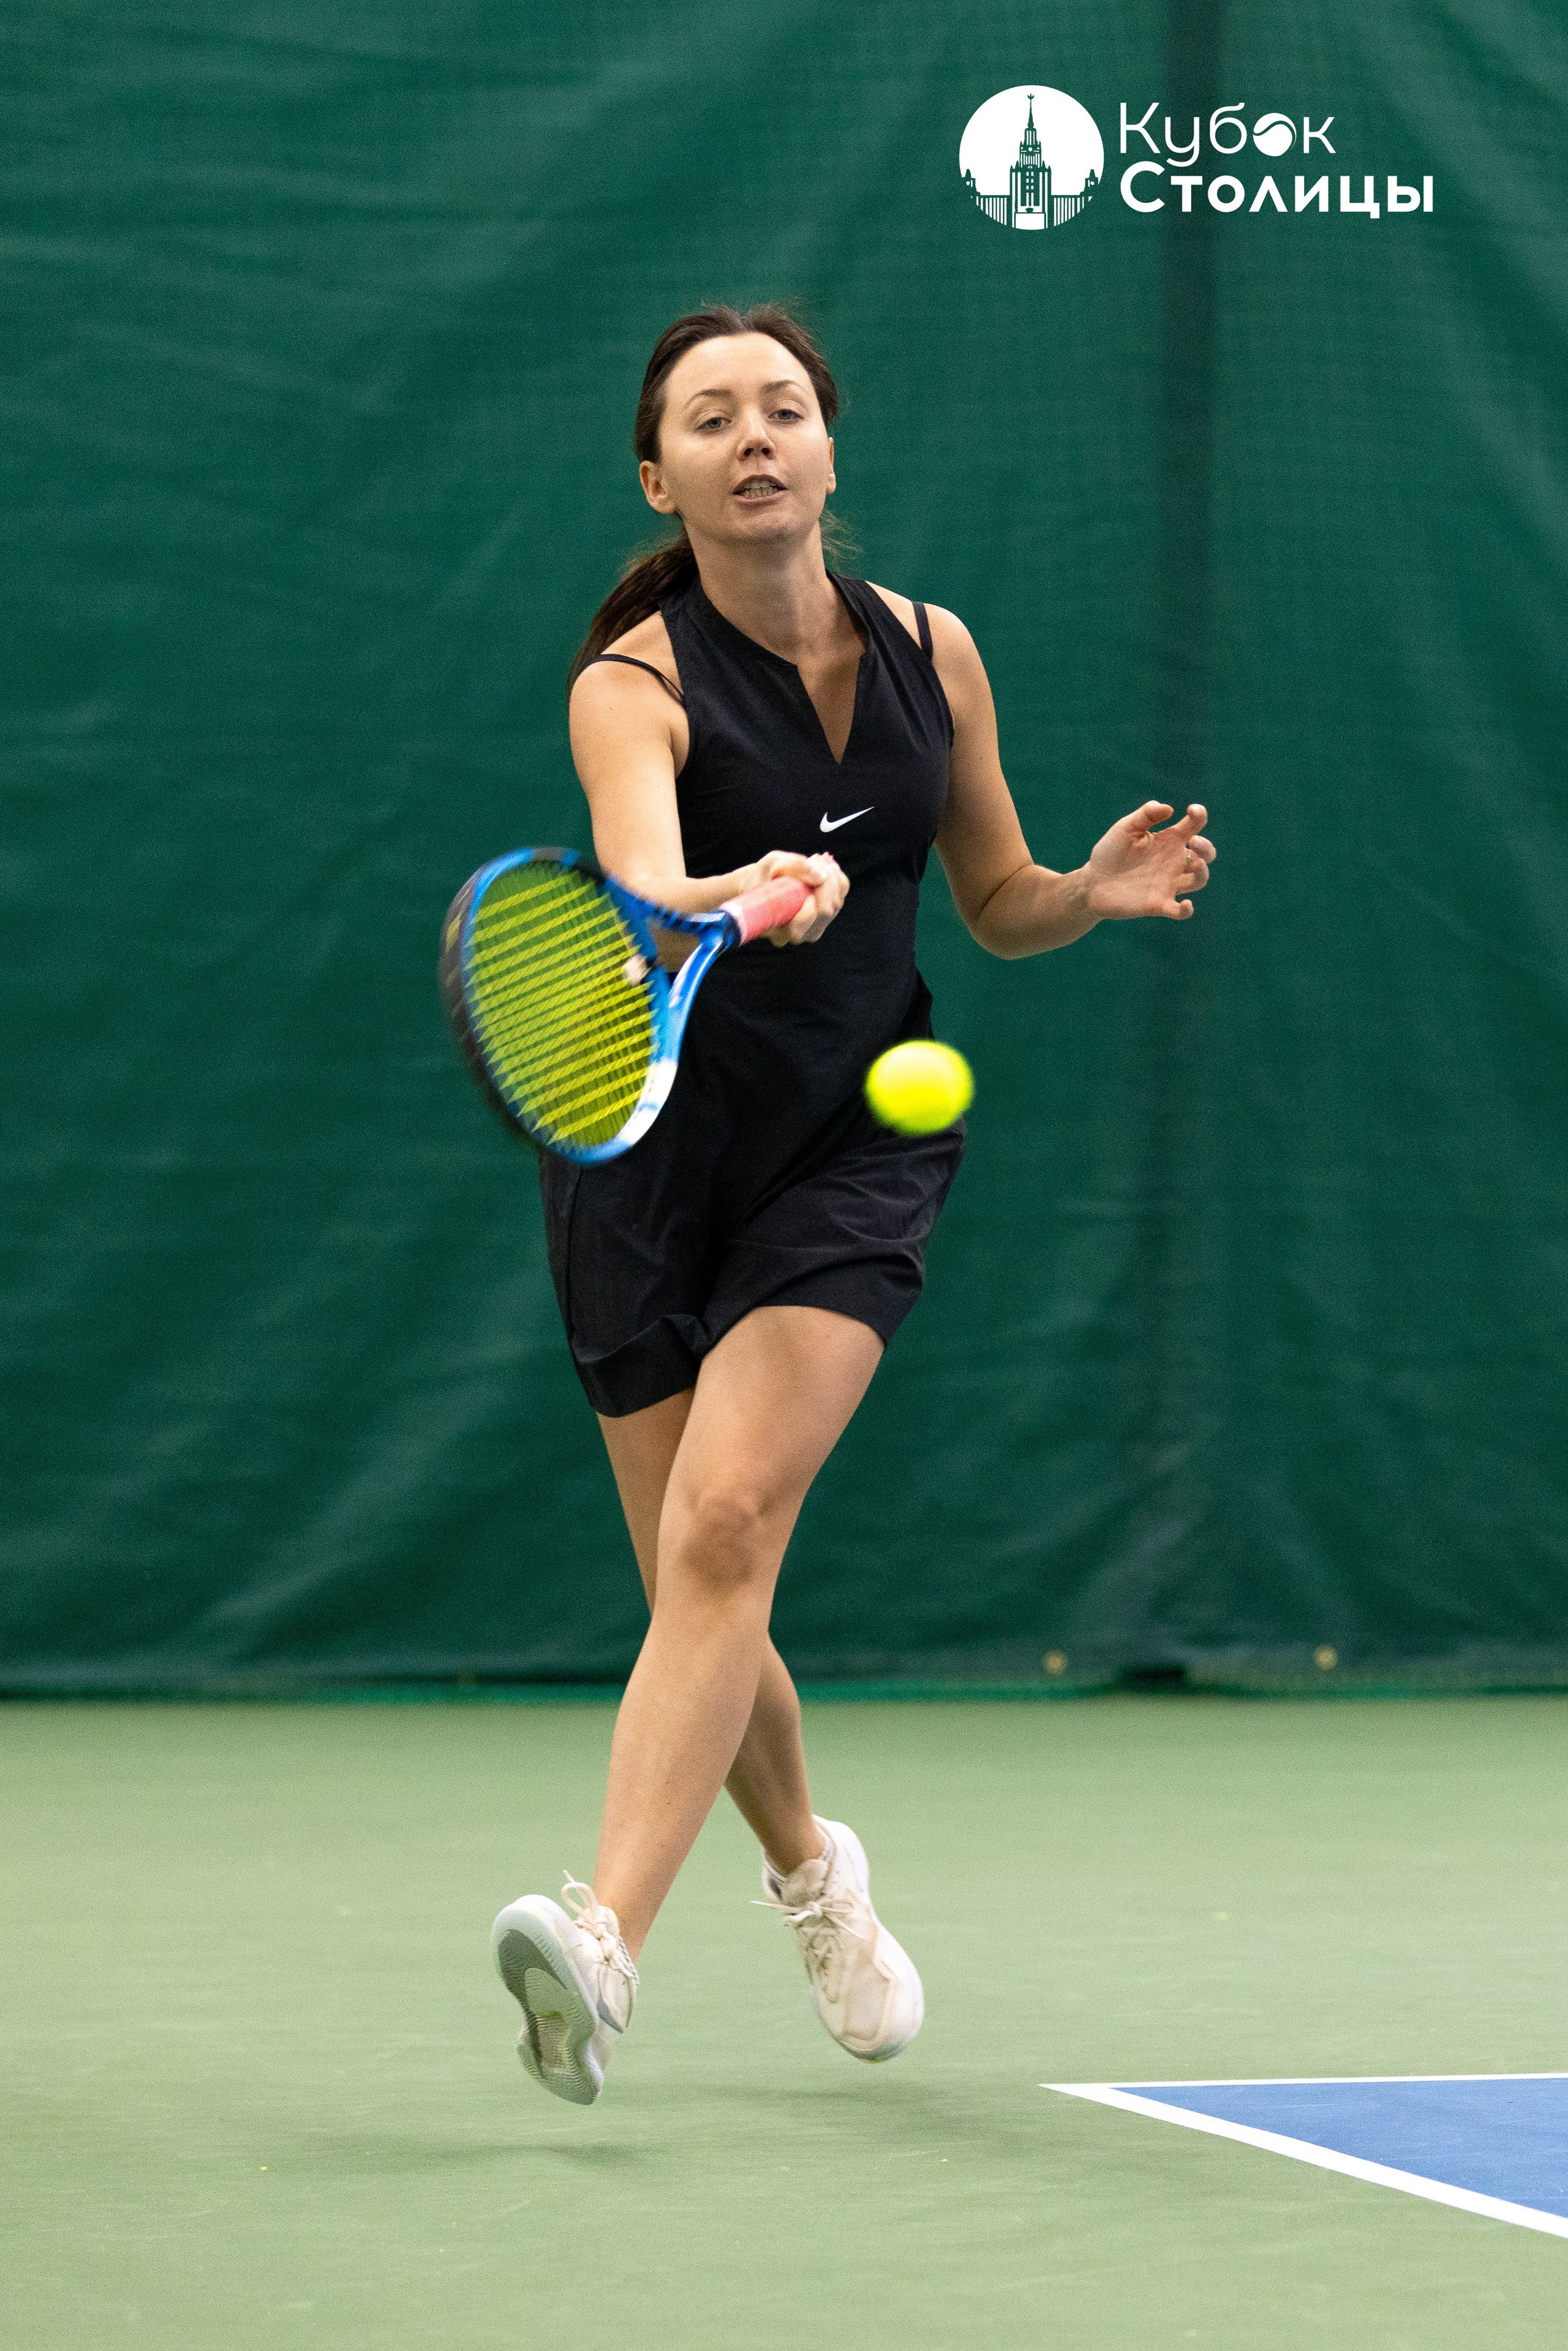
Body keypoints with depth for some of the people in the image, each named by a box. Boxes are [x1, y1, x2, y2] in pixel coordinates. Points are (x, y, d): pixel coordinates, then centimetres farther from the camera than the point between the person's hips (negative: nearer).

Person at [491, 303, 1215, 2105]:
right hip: (657, 1153, -1)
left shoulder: (930, 652, 1)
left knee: (725, 1519, -21)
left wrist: (1101, 889, -8)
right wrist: (743, 900, -56)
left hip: (860, 1146, 1)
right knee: (696, 1598, 5)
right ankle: (812, 1867, 36)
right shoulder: (634, 686, -13)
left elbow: (996, 907, 13)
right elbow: (643, 893, -34)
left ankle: (603, 1946, -30)